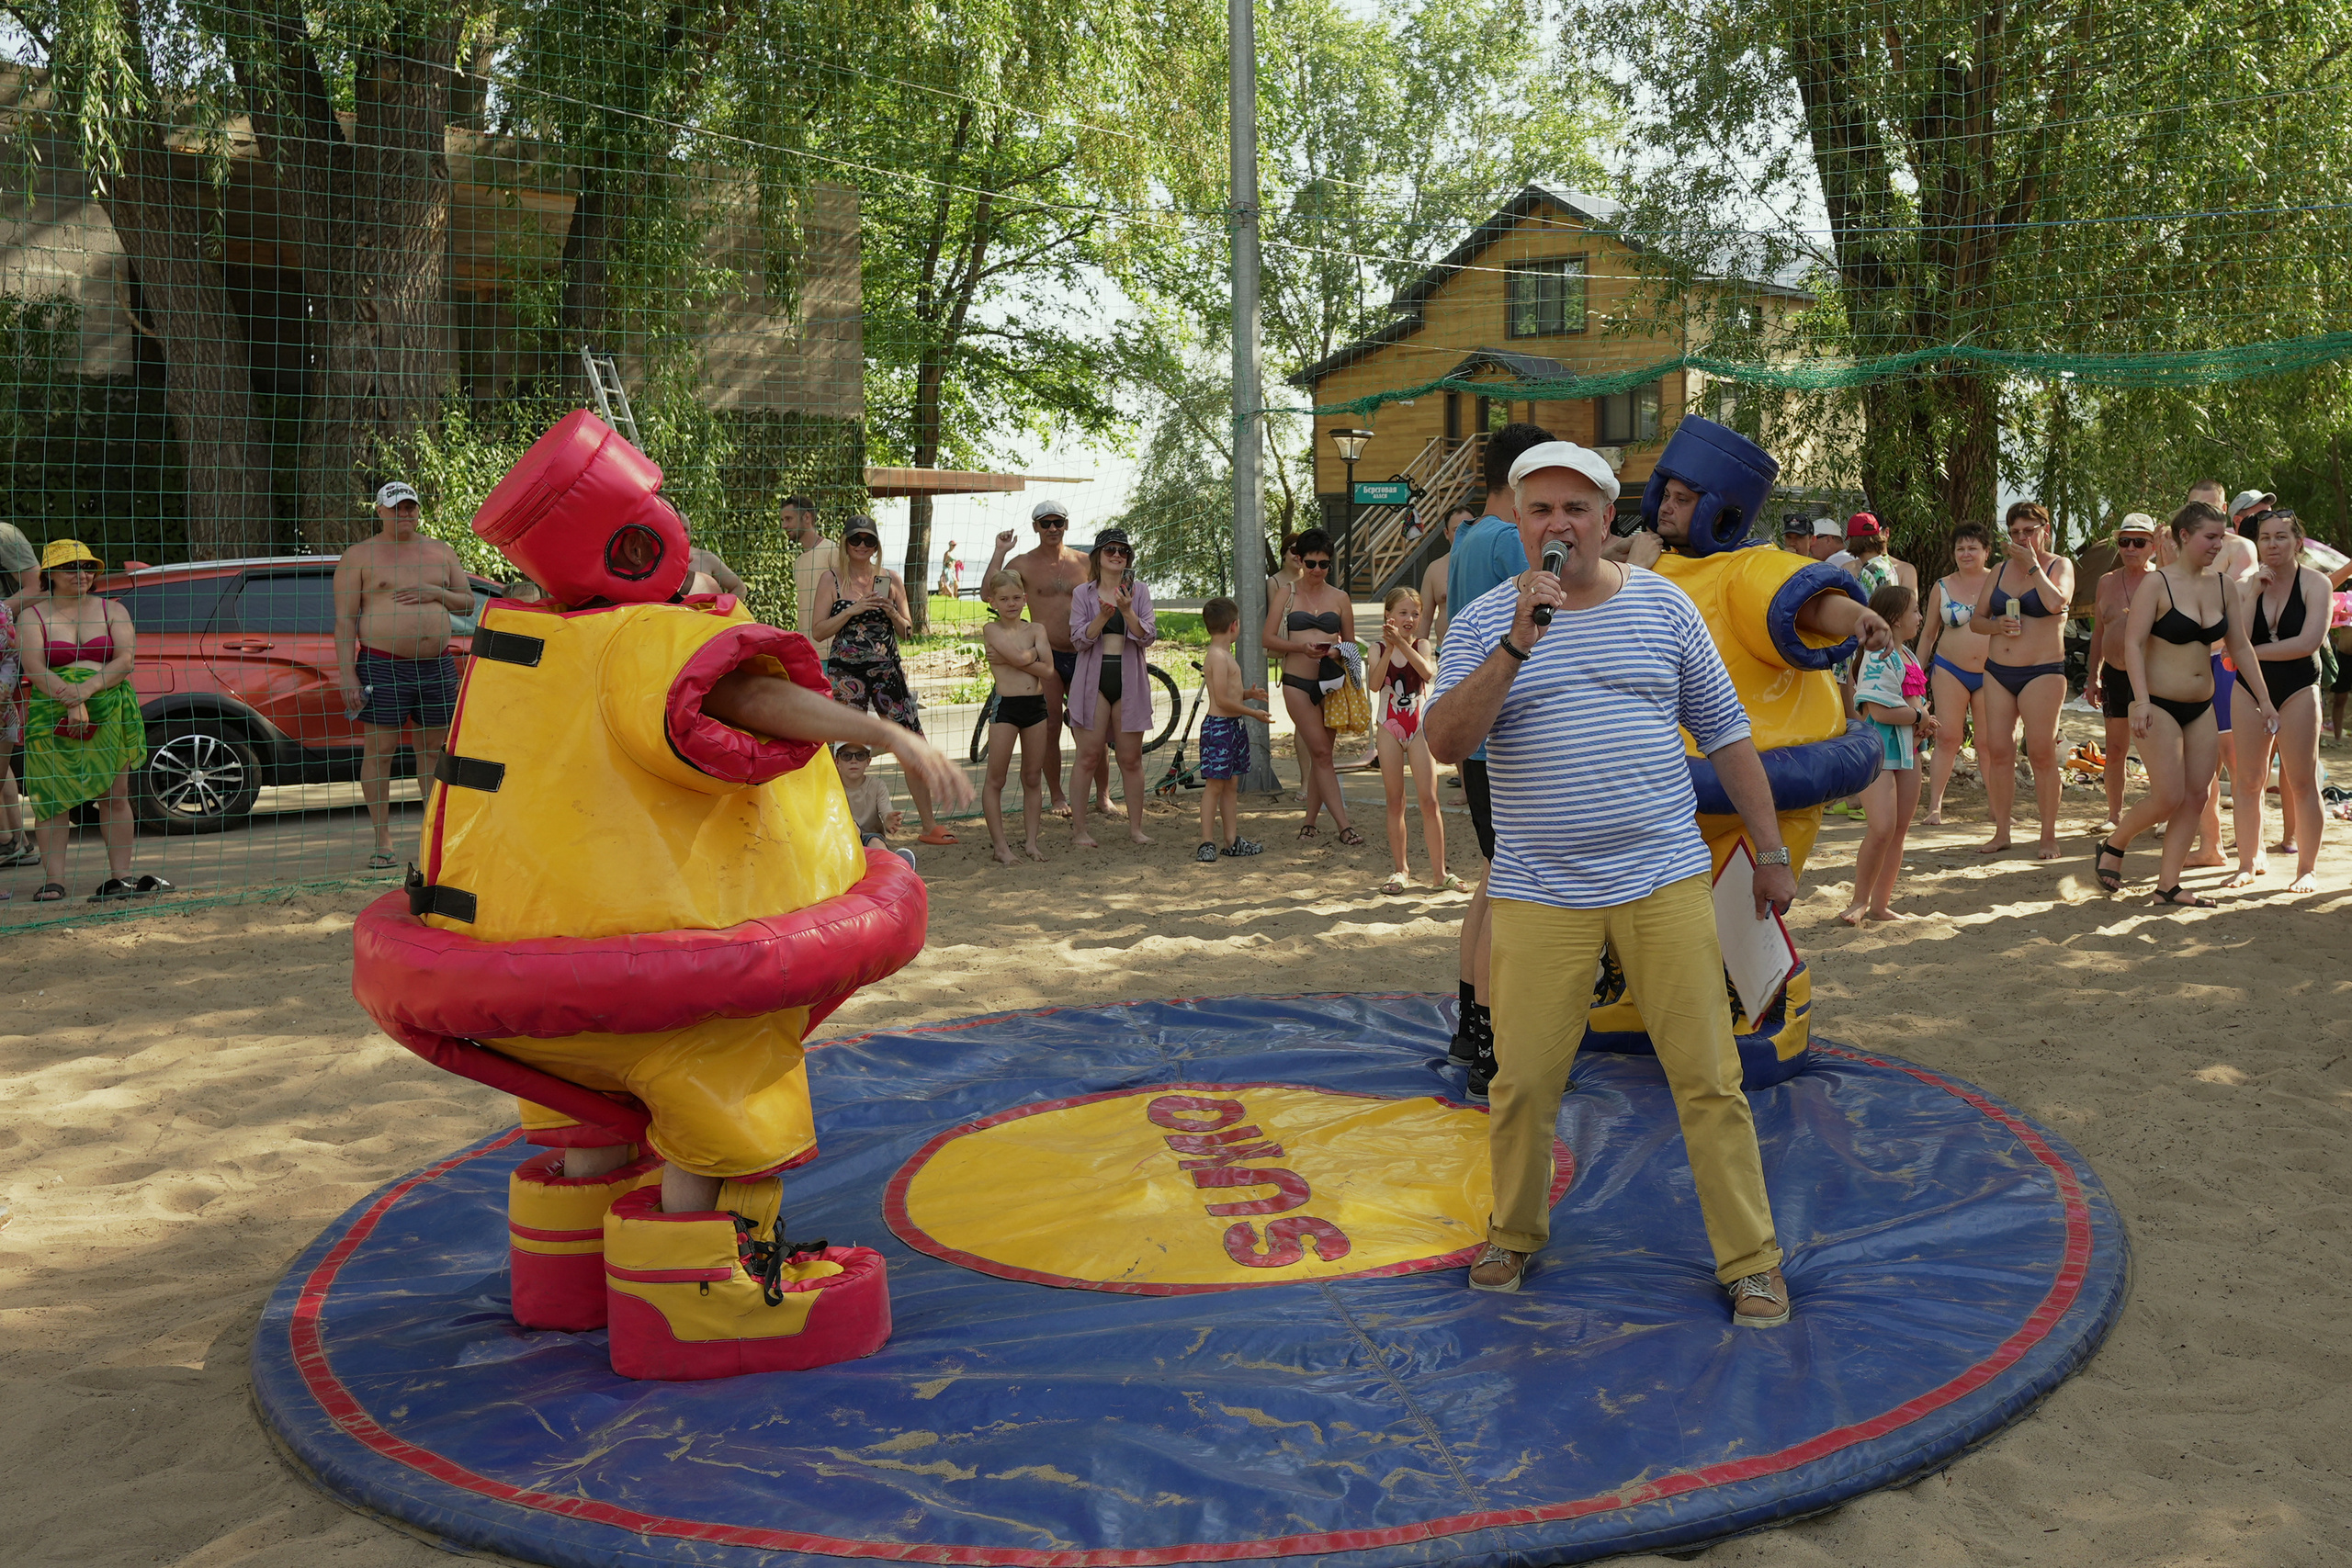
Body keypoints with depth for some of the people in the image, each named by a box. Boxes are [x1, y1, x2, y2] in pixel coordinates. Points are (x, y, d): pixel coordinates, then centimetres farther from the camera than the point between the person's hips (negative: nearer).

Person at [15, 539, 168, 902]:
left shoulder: (112, 611, 11)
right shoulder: (32, 616, 5)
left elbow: (127, 660, -1)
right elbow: (35, 669, -7)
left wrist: (89, 687, -17)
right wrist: (72, 701, -20)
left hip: (112, 715, 2)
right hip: (52, 719, -1)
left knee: (115, 796, 1)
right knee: (52, 800, -4)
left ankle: (120, 877, 5)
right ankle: (53, 881, -1)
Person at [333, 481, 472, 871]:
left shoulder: (441, 552, 14)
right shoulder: (359, 556, 2)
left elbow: (468, 604, 17)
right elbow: (344, 621, -3)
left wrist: (435, 593, -5)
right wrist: (347, 675, -11)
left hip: (437, 666, 4)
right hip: (381, 666, -4)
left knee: (435, 749, 7)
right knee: (378, 751, -2)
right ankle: (383, 842, 4)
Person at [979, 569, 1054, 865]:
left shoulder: (1036, 629, 6)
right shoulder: (991, 630, -4)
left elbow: (1048, 671, -8)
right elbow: (1020, 657, -20)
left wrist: (1012, 658, -11)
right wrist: (1035, 654, -1)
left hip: (1036, 706, 4)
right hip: (1005, 706, -4)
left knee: (1033, 779, 9)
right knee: (995, 779, 0)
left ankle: (1031, 841, 17)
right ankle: (999, 844, 7)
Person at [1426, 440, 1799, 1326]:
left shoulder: (1664, 606, 7)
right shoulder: (1483, 623, 2)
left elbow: (1726, 734, 12)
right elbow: (1446, 742, -13)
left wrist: (1771, 852, 12)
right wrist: (1516, 644, -22)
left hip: (1665, 884, 1)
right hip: (1540, 896, -1)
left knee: (1708, 1078, 1)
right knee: (1523, 1083, 3)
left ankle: (1750, 1261, 13)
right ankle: (1515, 1235, 26)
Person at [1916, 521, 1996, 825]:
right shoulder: (1943, 587, 6)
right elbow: (1928, 634, 13)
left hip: (1991, 674, 0)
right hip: (1950, 671, 1)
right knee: (1947, 737, -5)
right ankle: (1935, 805, -4)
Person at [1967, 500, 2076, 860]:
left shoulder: (2059, 566, 0)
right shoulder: (2001, 570, 14)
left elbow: (2056, 603, -21)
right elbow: (1976, 620, 16)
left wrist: (2032, 565, -11)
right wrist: (1996, 625, -6)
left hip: (2042, 672, -5)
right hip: (1998, 671, 5)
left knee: (2042, 754, -6)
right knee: (1997, 751, 2)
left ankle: (2049, 836, 2)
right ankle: (2001, 832, 11)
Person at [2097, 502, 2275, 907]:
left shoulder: (2221, 585, 8)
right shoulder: (2158, 584, -10)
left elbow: (2240, 646, 14)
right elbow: (2133, 643, -15)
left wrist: (2262, 698, 12)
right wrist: (2141, 700, -24)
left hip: (2201, 708, 7)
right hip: (2160, 706, -6)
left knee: (2195, 796, 3)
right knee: (2168, 798, -10)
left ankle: (2168, 886, 8)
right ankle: (2113, 845, 16)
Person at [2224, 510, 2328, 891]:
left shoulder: (2314, 583, -4)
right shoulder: (2246, 586, 4)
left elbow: (2308, 642, -16)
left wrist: (2255, 651, -9)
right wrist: (2253, 594, -14)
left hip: (2297, 690, -3)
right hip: (2250, 689, 3)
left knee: (2302, 782, -2)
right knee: (2248, 780, 2)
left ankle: (2307, 868, 5)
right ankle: (2249, 862, 10)